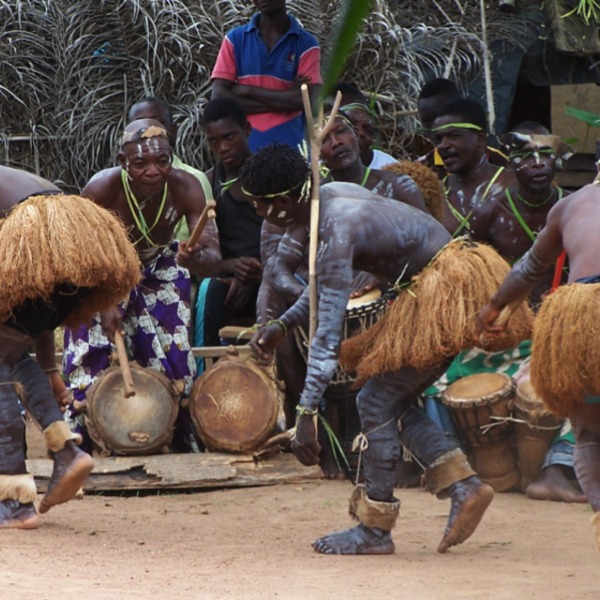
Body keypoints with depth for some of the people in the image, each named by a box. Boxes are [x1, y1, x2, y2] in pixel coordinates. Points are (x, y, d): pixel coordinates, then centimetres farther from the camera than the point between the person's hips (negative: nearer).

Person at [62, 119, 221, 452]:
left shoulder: (184, 187, -29)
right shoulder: (102, 188, -32)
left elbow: (213, 257, -33)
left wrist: (196, 259, -57)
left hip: (159, 274, 2)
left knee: (173, 362, 0)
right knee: (93, 359, -6)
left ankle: (183, 445, 17)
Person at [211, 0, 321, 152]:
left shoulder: (305, 44, 4)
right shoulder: (235, 39, 7)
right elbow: (219, 99, -3)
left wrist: (249, 91, -7)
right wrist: (285, 100, -7)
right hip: (243, 148, 1)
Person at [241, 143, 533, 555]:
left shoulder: (336, 232, -25)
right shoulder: (331, 196, 4)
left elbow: (328, 332, -29)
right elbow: (330, 283, 22)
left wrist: (307, 413, -29)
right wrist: (283, 324, 14)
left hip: (443, 294, -10)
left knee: (378, 402, -5)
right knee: (395, 402, 12)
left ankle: (375, 531, 2)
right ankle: (466, 487, 6)